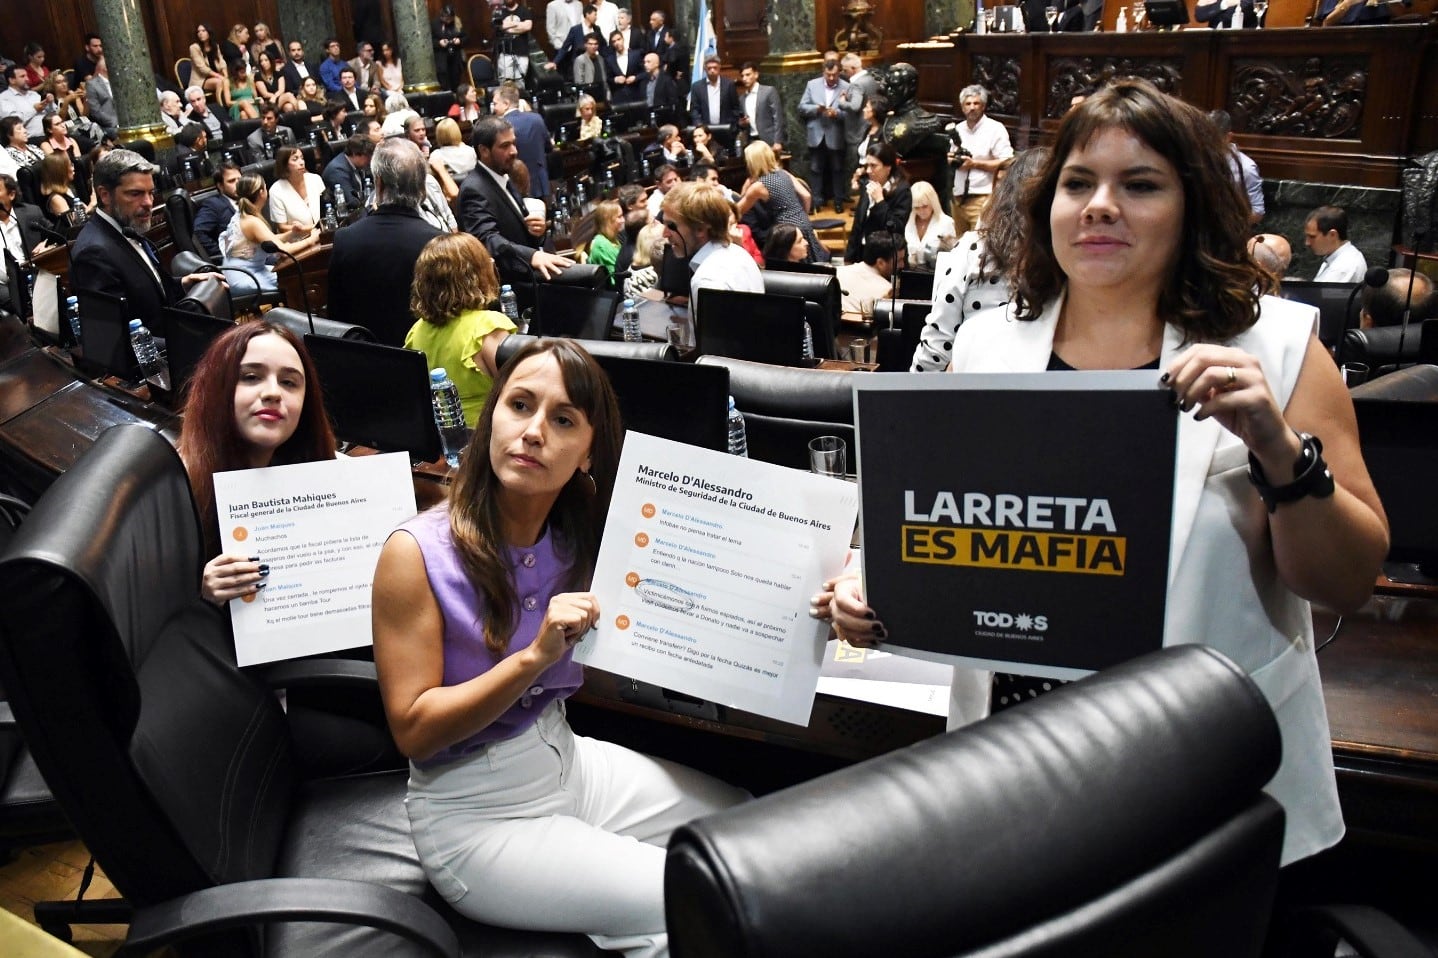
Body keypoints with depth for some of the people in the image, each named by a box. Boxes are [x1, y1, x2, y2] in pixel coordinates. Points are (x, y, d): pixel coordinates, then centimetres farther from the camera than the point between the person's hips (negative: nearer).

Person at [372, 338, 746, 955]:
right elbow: (413, 732, -19)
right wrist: (534, 656, -31)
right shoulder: (417, 554, -20)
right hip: (474, 816, -6)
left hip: (567, 762, 6)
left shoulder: (585, 535, -5)